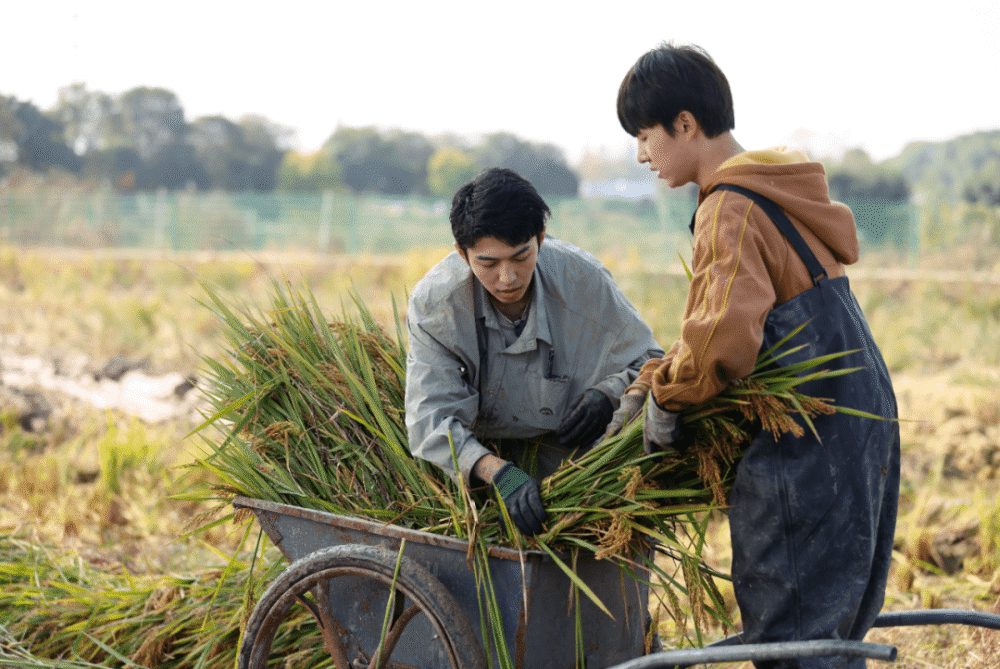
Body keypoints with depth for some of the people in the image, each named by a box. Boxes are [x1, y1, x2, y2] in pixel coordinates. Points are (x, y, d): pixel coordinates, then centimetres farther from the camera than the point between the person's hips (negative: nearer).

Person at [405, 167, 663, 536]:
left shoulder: (582, 279, -18)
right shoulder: (433, 303, -21)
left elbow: (649, 363, -3)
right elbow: (430, 419, -27)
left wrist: (607, 396, -25)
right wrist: (497, 472, -44)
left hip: (570, 456, 0)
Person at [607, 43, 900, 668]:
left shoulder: (732, 210, -15)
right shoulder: (779, 193, 16)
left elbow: (724, 339, -30)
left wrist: (665, 398, -12)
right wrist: (649, 387, 14)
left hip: (808, 445, -10)